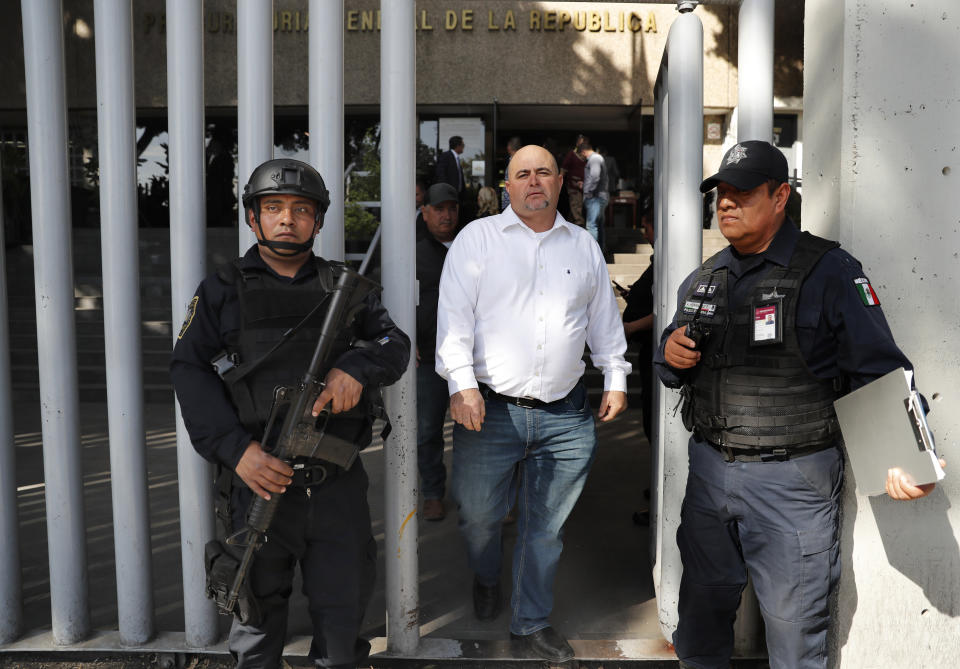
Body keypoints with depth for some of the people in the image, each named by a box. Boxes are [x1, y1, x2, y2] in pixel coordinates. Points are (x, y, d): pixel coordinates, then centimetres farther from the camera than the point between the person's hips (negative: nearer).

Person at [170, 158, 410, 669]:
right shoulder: (223, 291, 5)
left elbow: (394, 341, 7)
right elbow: (189, 369, -3)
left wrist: (357, 367, -16)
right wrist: (235, 448, -16)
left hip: (336, 487, 2)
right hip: (258, 480, -1)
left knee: (342, 617, 10)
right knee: (257, 616, 14)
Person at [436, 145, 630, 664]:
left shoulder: (584, 246, 15)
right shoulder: (478, 238, 3)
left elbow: (605, 318, 21)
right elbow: (454, 314, -5)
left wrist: (615, 379, 14)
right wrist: (461, 383, -15)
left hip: (566, 417, 3)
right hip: (491, 409, -2)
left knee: (546, 527, 10)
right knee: (478, 513, 11)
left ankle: (531, 622, 29)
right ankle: (485, 580, 44)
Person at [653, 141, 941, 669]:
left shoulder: (830, 273, -8)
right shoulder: (704, 279, 11)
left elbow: (879, 373, -13)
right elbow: (677, 367, 21)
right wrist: (670, 354, -3)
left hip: (791, 480, -5)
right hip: (708, 467, 6)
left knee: (793, 626, 5)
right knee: (701, 607, 19)